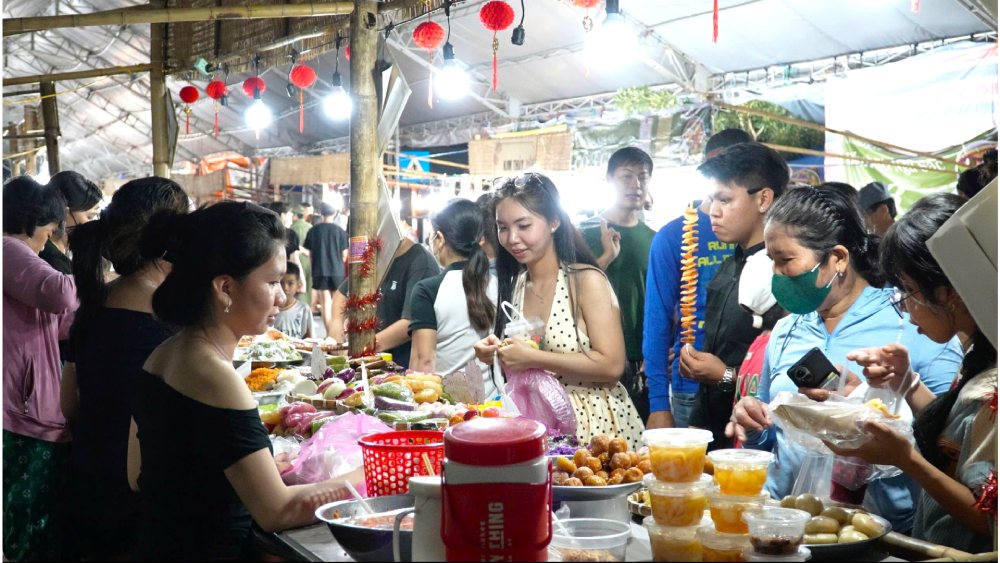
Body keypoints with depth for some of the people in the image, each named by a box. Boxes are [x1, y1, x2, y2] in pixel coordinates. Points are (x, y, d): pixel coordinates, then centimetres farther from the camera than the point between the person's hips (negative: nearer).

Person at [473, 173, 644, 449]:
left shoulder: (586, 280, -13)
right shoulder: (514, 285, 5)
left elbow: (612, 366, -19)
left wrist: (532, 358, -21)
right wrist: (496, 353, -6)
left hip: (596, 425, -5)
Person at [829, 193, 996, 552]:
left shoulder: (994, 388, -23)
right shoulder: (979, 356, 5)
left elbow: (990, 521, -20)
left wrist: (904, 458, -25)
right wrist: (906, 382, 2)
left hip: (959, 551, -8)